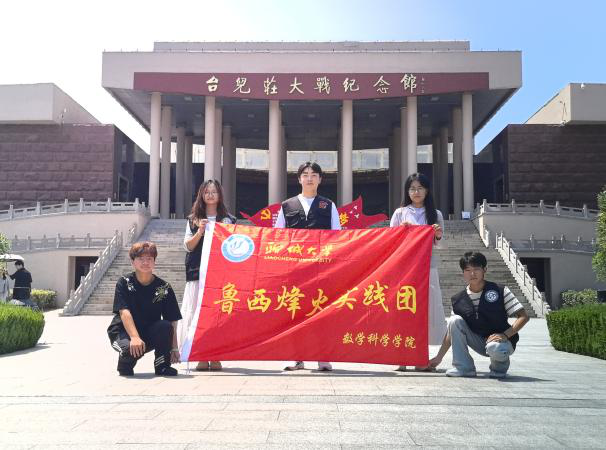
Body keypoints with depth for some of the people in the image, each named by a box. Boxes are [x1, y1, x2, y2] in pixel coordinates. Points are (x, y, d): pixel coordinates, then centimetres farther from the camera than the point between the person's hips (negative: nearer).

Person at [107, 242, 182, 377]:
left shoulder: (164, 287, -5)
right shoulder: (124, 283, -9)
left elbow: (172, 321, -7)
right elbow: (124, 312, -22)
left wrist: (174, 348, -15)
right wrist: (135, 337, -36)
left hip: (151, 335, 2)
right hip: (124, 332, -2)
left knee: (165, 326, -30)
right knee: (131, 349, -35)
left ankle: (162, 366, -7)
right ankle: (126, 365, 3)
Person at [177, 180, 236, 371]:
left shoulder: (228, 219, 12)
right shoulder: (193, 219, 14)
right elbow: (188, 246, 7)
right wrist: (200, 232, -8)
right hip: (198, 272, 1)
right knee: (198, 312, -5)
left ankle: (215, 357, 2)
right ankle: (201, 357, 0)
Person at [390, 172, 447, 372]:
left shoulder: (435, 214, 12)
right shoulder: (400, 213, 10)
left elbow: (439, 243, 13)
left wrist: (438, 236, -8)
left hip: (427, 266, 1)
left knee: (426, 307, -4)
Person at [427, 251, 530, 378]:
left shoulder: (500, 291, -10)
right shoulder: (458, 300, -1)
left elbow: (523, 316, -11)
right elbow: (452, 331, 7)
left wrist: (505, 335, -25)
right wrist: (439, 358, 5)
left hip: (499, 340, -4)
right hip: (479, 342, 4)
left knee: (495, 349, -39)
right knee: (455, 320, -18)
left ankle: (500, 366, -1)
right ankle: (463, 367, -12)